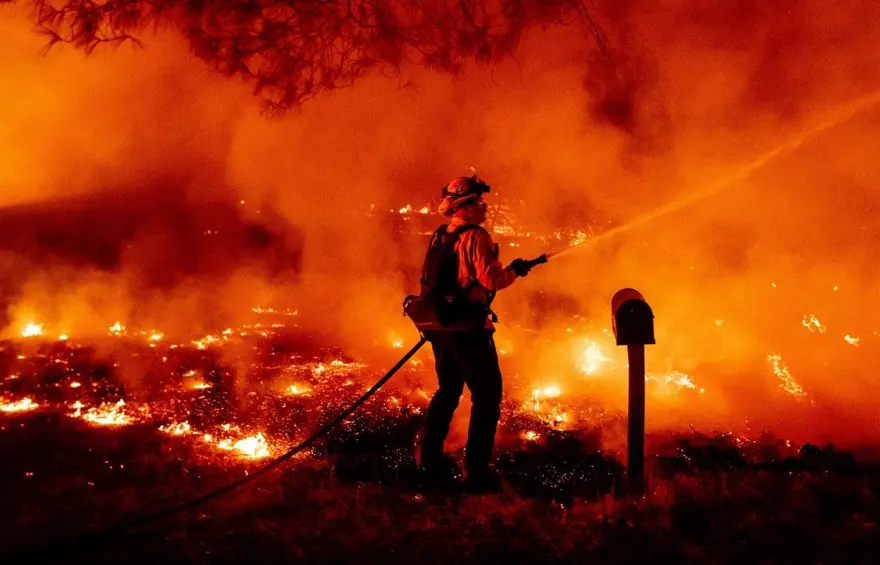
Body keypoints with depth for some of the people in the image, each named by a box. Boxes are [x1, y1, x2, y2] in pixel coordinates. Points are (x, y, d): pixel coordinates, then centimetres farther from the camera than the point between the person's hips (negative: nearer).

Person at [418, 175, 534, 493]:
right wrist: (514, 270, -5)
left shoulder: (439, 237, 11)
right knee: (487, 396, 1)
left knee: (448, 391, 20)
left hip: (440, 327, 8)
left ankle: (431, 461, 23)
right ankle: (476, 471, 0)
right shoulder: (475, 236, -14)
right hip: (469, 329, -8)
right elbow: (491, 279, -22)